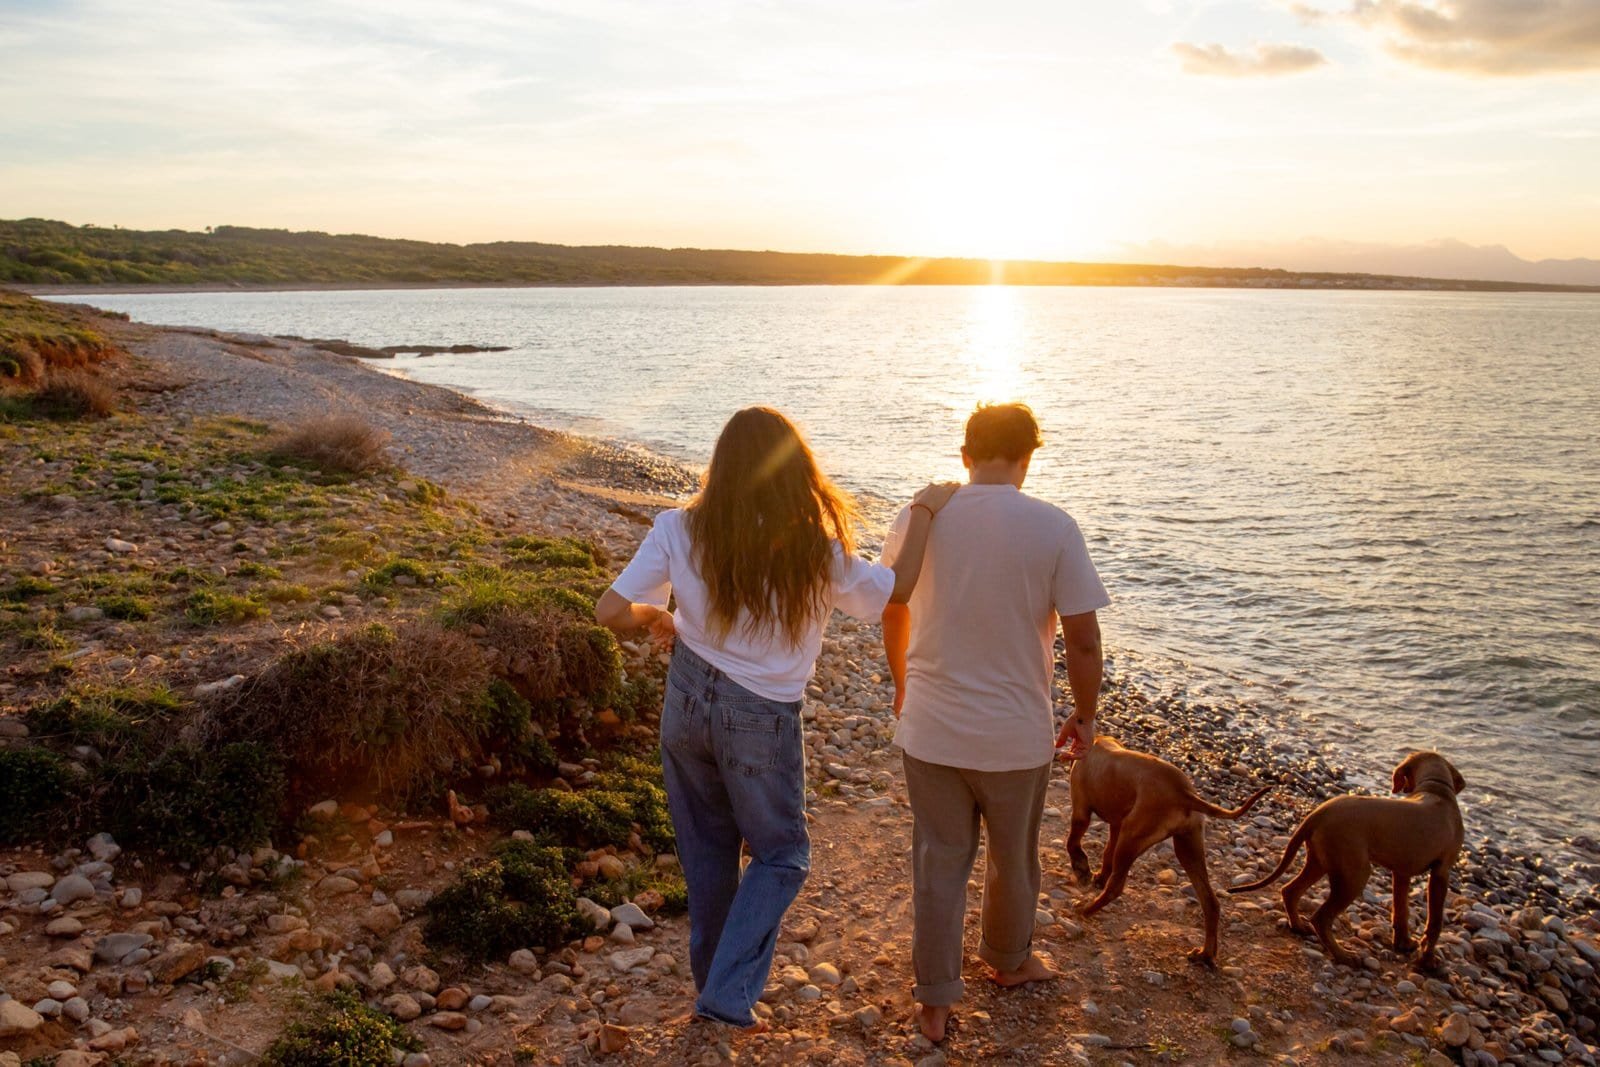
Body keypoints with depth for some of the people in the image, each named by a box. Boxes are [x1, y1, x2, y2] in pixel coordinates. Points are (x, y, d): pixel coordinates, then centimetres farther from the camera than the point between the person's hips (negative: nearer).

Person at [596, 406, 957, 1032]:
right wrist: (924, 511, 8)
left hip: (687, 702, 3)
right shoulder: (818, 550, -16)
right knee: (781, 857, 17)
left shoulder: (680, 531, -12)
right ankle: (727, 996, 7)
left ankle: (714, 980, 36)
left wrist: (655, 616, 9)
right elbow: (897, 589, -2)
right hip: (762, 721, -3)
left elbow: (611, 612, -11)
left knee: (707, 851, 21)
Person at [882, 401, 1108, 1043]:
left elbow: (892, 616, 8)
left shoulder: (917, 519, -6)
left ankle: (935, 1002, 26)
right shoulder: (1053, 528, -14)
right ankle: (1009, 960, 47)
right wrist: (1085, 715, 4)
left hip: (930, 730, 1)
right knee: (1013, 858, 23)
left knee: (939, 863, 15)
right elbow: (1083, 640, -13)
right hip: (1016, 735, -1)